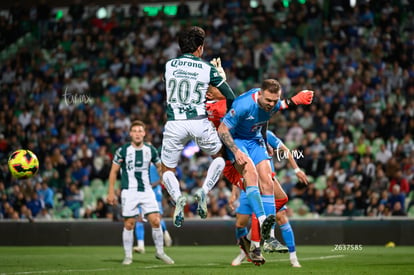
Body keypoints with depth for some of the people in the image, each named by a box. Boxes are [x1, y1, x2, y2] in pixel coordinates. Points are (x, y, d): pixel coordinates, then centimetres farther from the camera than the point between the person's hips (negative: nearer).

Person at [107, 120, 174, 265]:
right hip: (129, 192, -2)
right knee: (129, 224, -1)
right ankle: (128, 256, 11)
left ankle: (160, 252, 9)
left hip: (147, 191, 2)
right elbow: (114, 171, 3)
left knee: (156, 221, -7)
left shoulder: (150, 150, 4)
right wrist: (111, 192, 0)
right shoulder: (123, 150, -3)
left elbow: (159, 166, 19)